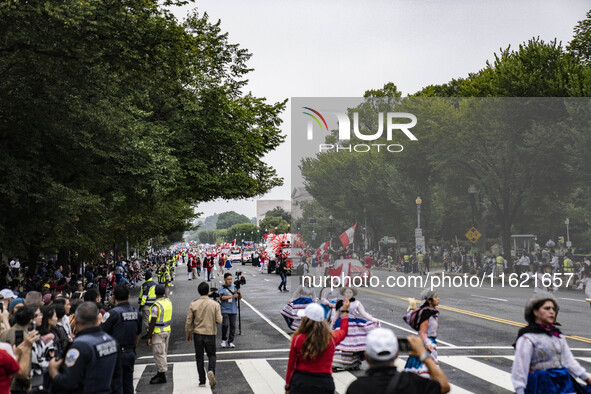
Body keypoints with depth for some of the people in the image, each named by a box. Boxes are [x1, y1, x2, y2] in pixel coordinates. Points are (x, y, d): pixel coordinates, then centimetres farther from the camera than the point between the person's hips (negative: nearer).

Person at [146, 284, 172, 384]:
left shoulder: (156, 306, -20)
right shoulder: (168, 302, 4)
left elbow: (153, 323, -19)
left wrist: (149, 337, -14)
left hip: (158, 332, -8)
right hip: (167, 330, 8)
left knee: (159, 353, -2)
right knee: (163, 353, 17)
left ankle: (162, 376, 2)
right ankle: (161, 373, 27)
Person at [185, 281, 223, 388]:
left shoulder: (193, 305, -6)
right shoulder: (215, 304, -8)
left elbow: (188, 322, -3)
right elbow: (219, 320, -7)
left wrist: (188, 334, 10)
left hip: (198, 334, 0)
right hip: (210, 334, 0)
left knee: (199, 357, 11)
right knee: (211, 355, 15)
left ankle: (202, 381, 12)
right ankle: (211, 371, -14)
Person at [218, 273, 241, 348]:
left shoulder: (234, 287, 8)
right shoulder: (221, 288, -1)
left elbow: (240, 297, 8)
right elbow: (222, 297, -15)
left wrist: (239, 293, -14)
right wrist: (232, 296, -22)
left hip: (233, 310, 3)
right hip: (225, 310, -3)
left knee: (233, 326, 3)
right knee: (225, 324, -13)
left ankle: (230, 341, 14)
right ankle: (224, 340, 6)